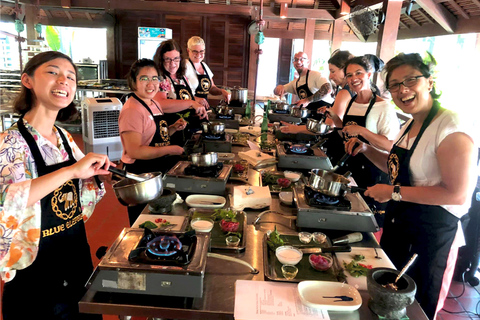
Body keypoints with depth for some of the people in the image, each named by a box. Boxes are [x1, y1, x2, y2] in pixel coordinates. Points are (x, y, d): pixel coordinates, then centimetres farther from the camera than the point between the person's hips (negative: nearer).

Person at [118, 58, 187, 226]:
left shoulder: (154, 104, 9)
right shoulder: (132, 110, -21)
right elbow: (134, 151, -27)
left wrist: (173, 128, 2)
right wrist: (170, 150, -22)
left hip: (160, 171, 9)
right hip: (141, 174, -9)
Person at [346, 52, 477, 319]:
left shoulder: (451, 127, -23)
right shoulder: (411, 125, 5)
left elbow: (458, 194, -27)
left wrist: (394, 192, -24)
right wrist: (367, 150, 3)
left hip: (431, 236, -8)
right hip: (398, 226, 8)